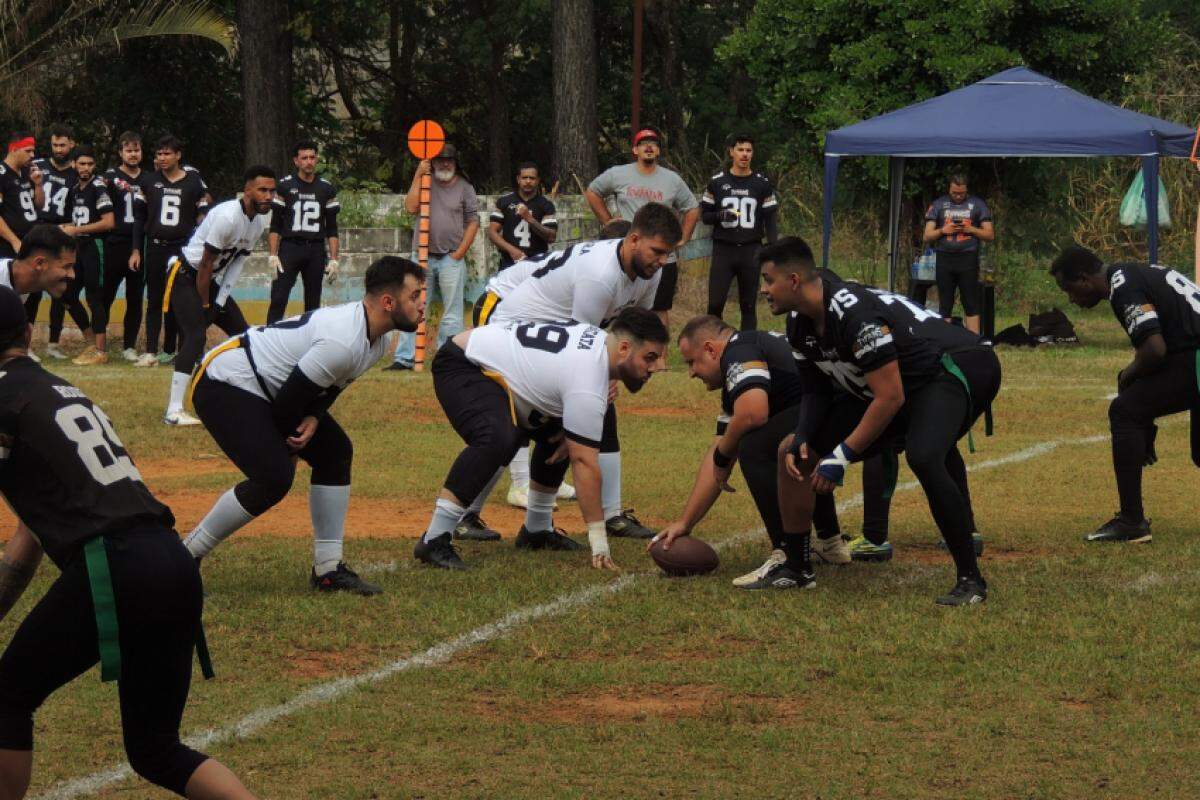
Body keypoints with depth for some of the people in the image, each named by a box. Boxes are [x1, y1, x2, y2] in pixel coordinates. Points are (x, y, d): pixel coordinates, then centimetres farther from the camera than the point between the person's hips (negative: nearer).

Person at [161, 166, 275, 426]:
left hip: (212, 281, 9)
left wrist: (219, 303, -4)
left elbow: (236, 262, 3)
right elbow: (206, 263, -22)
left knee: (243, 333, 9)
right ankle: (174, 411, -24)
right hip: (186, 277, -9)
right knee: (196, 336, -22)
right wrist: (205, 305, -14)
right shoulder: (228, 217, -27)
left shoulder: (261, 221, 1)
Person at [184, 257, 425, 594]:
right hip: (224, 385, -11)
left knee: (336, 452, 7)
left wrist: (313, 418, -9)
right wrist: (288, 447, -5)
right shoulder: (344, 343, -30)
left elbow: (329, 385, 11)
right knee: (274, 477, -21)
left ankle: (328, 569, 11)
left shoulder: (382, 338, 2)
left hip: (264, 387, 11)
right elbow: (288, 401, -23)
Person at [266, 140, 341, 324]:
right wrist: (272, 256, -7)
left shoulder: (327, 189, 8)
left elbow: (332, 229, 9)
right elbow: (275, 226, 3)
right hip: (289, 247, -2)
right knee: (278, 300, -12)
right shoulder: (285, 186, 3)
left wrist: (334, 259, 1)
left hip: (316, 250, 2)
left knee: (313, 303, 6)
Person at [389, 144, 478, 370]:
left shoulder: (465, 187, 6)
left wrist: (460, 252, -4)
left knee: (452, 313, 1)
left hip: (452, 258, -1)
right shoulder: (424, 183, 7)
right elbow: (411, 207, -9)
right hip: (422, 256, 1)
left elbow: (473, 222, 5)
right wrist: (418, 176, -11)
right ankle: (404, 358, 0)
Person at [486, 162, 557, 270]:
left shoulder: (545, 204, 6)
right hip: (509, 264, 1)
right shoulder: (505, 201, 9)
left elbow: (551, 237, -3)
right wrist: (511, 249, -11)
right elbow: (492, 232, 5)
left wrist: (530, 219, -16)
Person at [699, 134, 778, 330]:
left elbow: (771, 219, 6)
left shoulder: (762, 184, 5)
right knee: (715, 304, -7)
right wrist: (720, 216, -14)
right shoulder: (717, 182, 4)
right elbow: (704, 216, 8)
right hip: (723, 250, -1)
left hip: (751, 250, 1)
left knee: (749, 306, 5)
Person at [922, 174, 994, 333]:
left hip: (968, 258, -1)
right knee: (944, 306, 3)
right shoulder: (938, 205, 11)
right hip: (944, 258, 1)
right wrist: (943, 231, -10)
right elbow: (927, 236, 9)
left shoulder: (977, 204, 8)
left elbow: (990, 235, 7)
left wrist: (970, 229, -9)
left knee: (971, 305, -3)